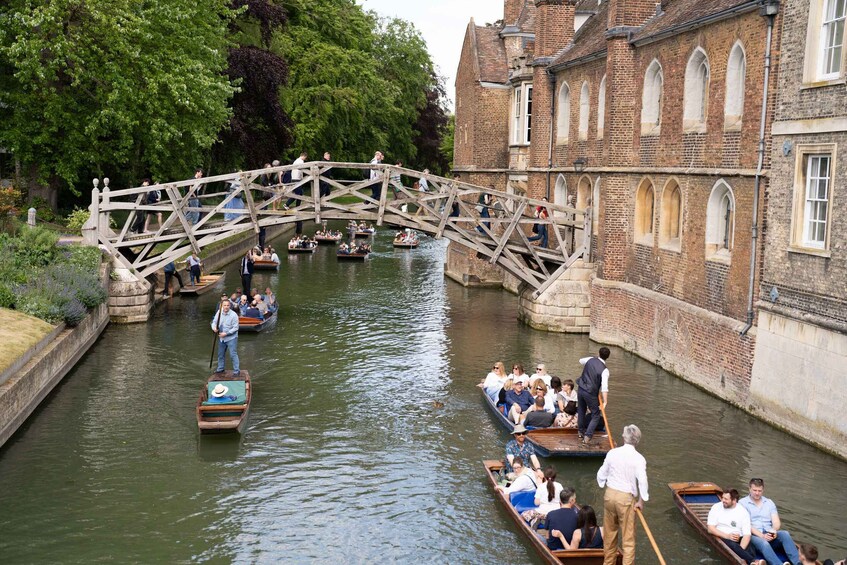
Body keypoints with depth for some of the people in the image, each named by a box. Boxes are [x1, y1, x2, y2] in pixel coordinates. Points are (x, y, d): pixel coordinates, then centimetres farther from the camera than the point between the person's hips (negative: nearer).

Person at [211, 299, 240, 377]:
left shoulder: (233, 315, -18)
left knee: (233, 354, -7)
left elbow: (235, 328, -17)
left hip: (231, 338, -6)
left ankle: (236, 371, 1)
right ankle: (220, 368, 36)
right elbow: (214, 322, 5)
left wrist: (226, 333, -22)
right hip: (221, 338, 6)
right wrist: (214, 328, -18)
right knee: (220, 354, 19)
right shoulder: (219, 312, -2)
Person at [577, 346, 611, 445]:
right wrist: (605, 402, -23)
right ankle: (587, 437, -5)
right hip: (591, 394, -6)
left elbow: (581, 361, 23)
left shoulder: (590, 360, -2)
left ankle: (581, 432, 41)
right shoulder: (604, 370, -17)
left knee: (581, 411, 24)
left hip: (581, 389, 6)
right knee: (596, 416, 7)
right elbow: (604, 387, -23)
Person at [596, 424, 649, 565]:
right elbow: (642, 481, -20)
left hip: (609, 495, 4)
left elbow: (601, 475, 5)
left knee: (609, 532, 19)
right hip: (626, 498, -4)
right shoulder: (638, 458, -13)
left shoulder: (612, 453, -2)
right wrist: (641, 501, -7)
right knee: (628, 537, 5)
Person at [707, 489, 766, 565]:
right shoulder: (716, 507, 3)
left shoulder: (743, 512, 1)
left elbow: (747, 535, -8)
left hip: (738, 539, 2)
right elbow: (710, 529, -3)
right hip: (722, 538, -2)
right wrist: (727, 536, -17)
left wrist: (740, 550, -25)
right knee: (733, 545, -35)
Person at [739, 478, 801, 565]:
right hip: (754, 536, -4)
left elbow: (776, 522, 7)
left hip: (769, 535, 4)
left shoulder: (769, 502, 17)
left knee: (785, 534, -27)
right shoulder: (742, 503, 4)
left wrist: (774, 531, -16)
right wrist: (761, 536, -19)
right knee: (764, 543, -36)